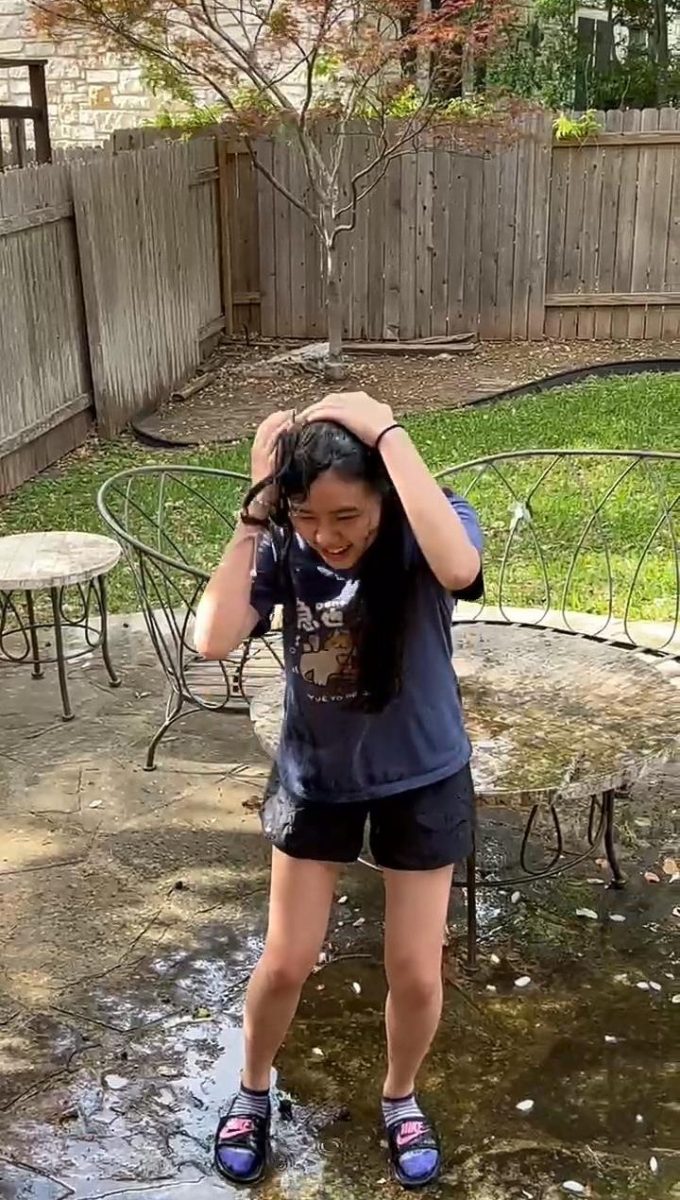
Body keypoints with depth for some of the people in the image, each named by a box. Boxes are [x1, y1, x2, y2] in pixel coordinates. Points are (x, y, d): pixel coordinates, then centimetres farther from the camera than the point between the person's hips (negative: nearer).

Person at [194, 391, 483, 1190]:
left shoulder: (426, 531, -23)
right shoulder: (283, 545, -17)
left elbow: (461, 568, -48)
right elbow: (213, 641, -30)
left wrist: (387, 433, -43)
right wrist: (256, 508, -31)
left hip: (422, 779, -1)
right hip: (314, 776, 2)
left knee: (415, 972, 8)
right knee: (286, 961, 10)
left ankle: (400, 1098, 39)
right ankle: (253, 1089, 40)